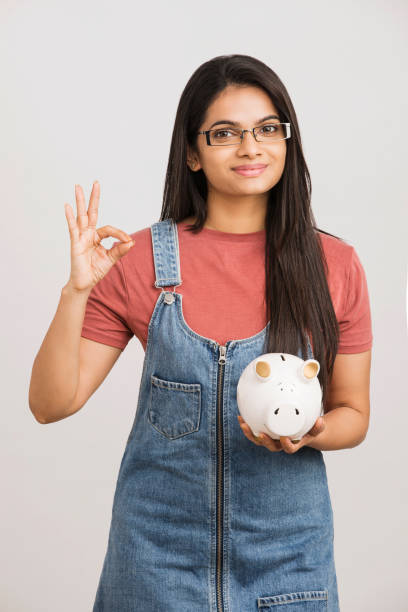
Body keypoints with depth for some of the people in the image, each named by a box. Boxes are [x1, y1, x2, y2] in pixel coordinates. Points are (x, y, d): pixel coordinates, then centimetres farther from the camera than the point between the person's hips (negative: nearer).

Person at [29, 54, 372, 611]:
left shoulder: (334, 264, -5)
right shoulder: (141, 259, -6)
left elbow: (353, 413, 4)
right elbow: (51, 403, -6)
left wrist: (309, 432, -17)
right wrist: (76, 291, -19)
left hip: (288, 544, 1)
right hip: (160, 546, 0)